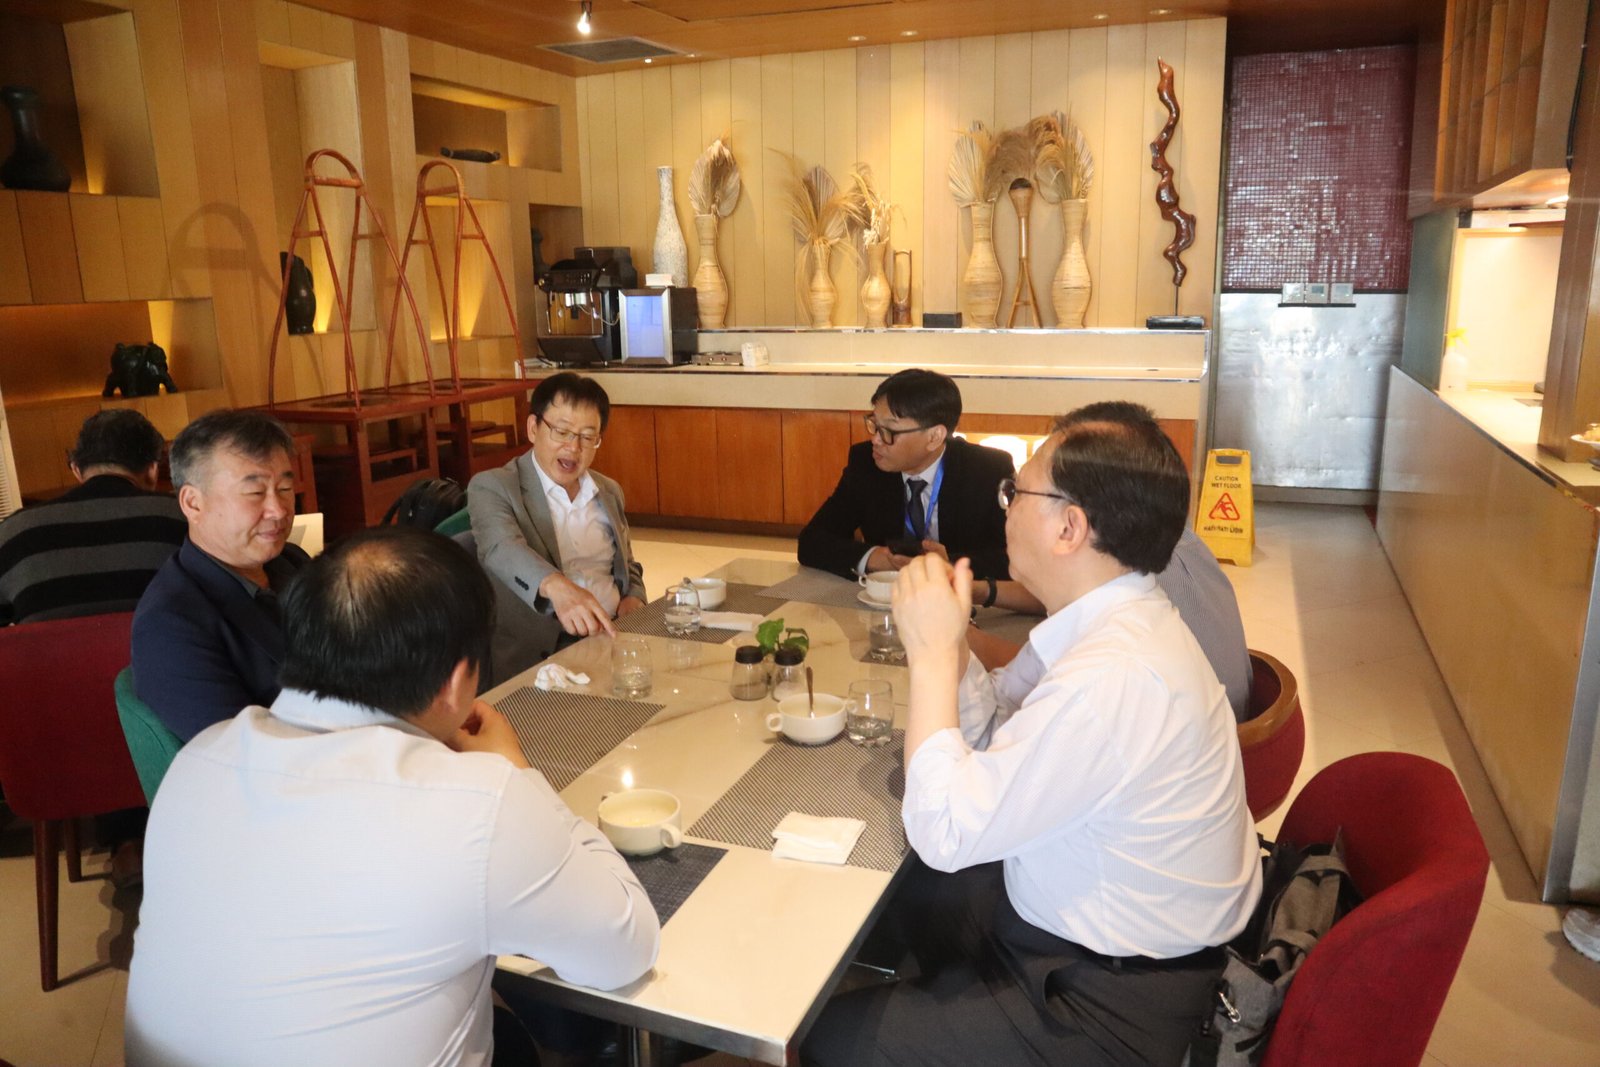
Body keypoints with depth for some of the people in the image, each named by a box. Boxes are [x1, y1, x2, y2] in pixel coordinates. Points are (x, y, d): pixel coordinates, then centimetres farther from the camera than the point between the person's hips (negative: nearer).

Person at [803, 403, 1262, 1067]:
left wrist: (933, 653, -22)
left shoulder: (1111, 677, -34)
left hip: (1111, 1002, -8)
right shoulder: (1110, 619, -4)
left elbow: (944, 833, -28)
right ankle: (947, 1002, 42)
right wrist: (943, 636, -11)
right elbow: (993, 735, 6)